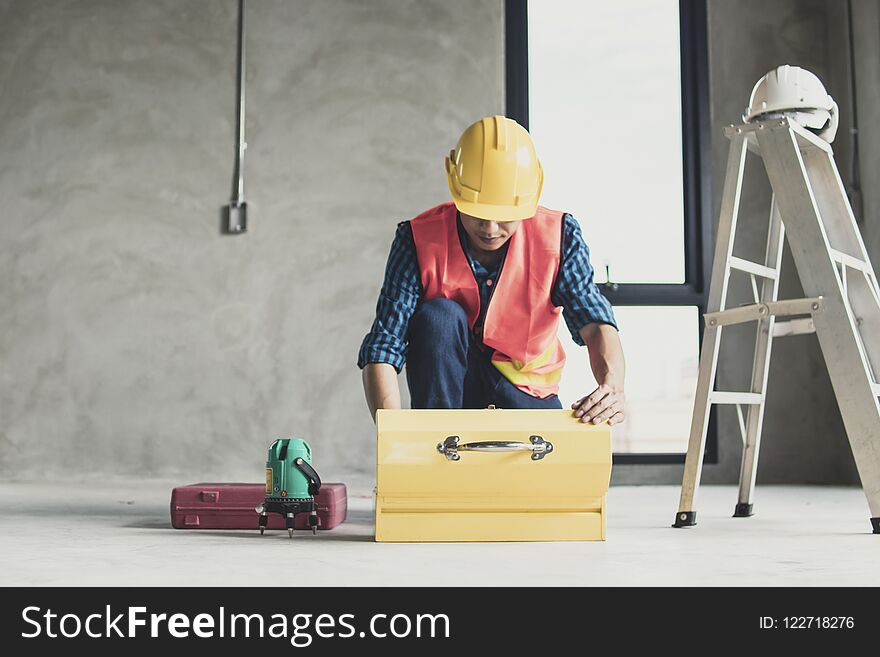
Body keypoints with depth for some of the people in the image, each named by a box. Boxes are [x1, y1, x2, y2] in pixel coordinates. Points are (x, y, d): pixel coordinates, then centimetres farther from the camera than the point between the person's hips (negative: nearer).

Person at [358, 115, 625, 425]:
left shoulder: (557, 237, -15)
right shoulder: (420, 240, -20)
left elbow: (594, 320, -25)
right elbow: (383, 347, -25)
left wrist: (611, 385, -47)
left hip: (527, 393, 1)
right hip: (448, 390, 0)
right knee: (438, 315, -30)